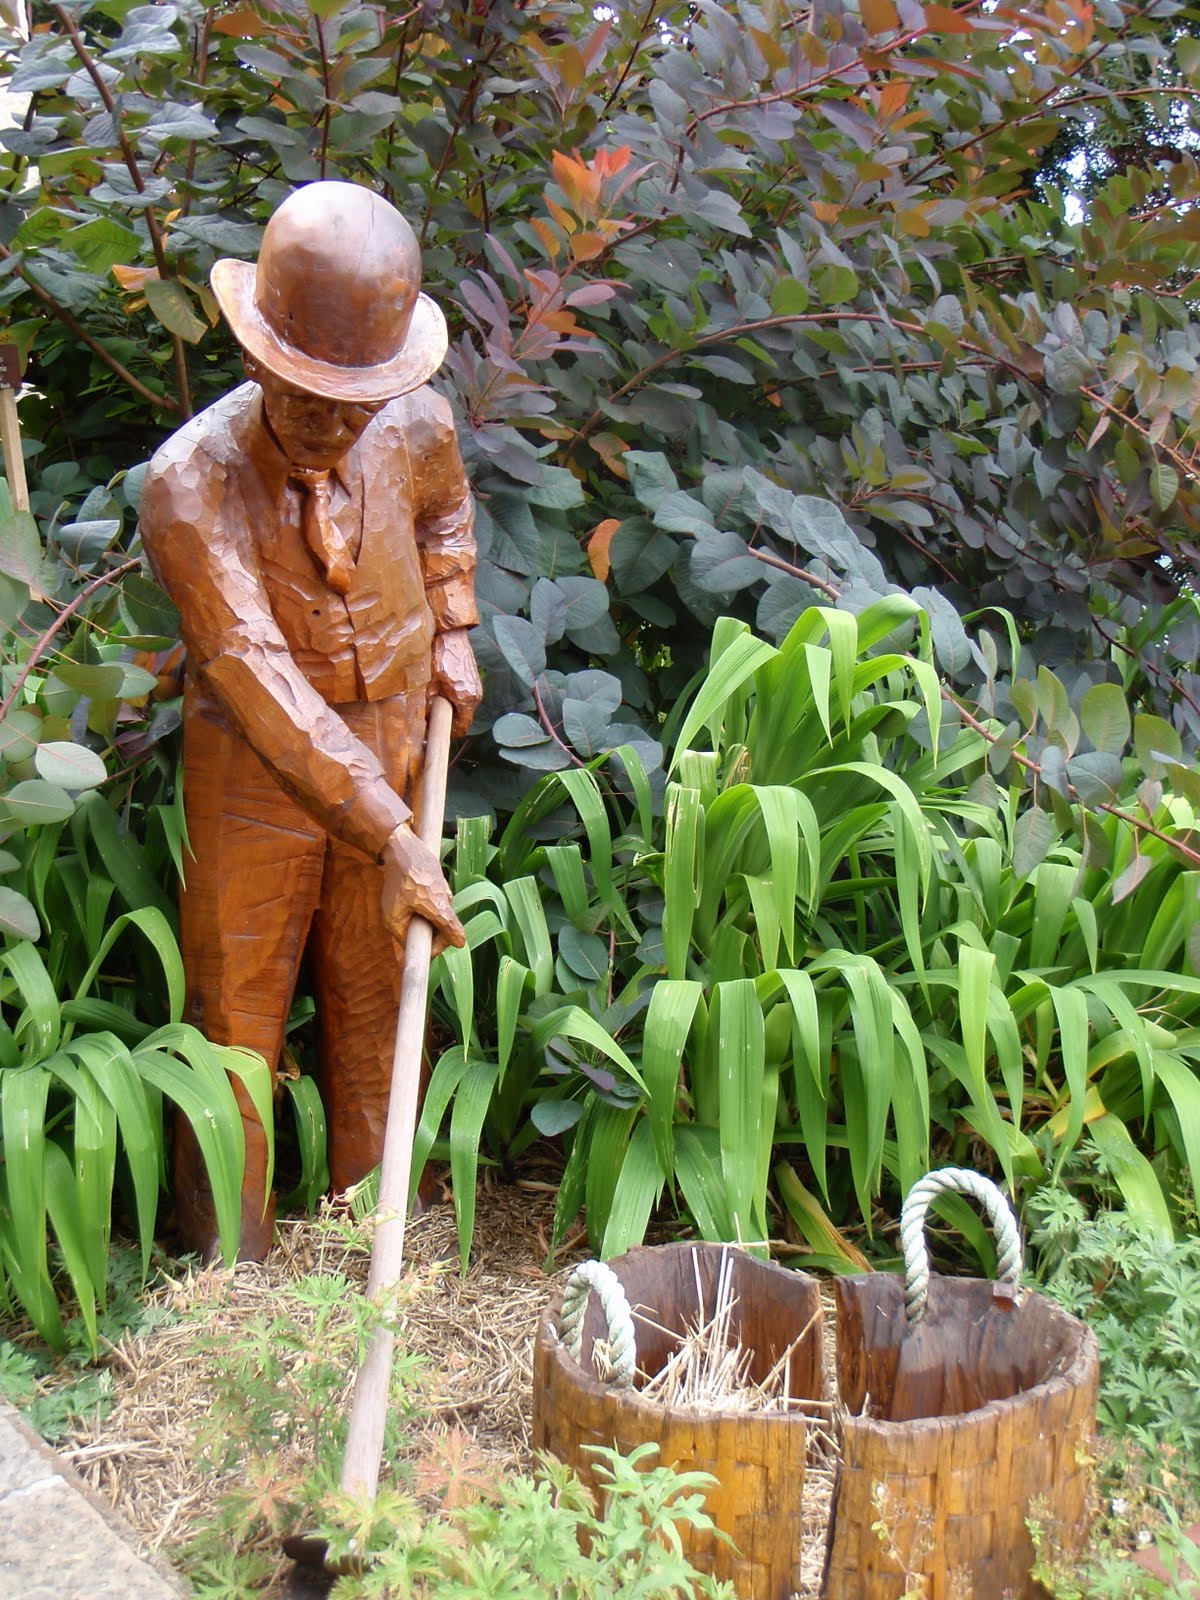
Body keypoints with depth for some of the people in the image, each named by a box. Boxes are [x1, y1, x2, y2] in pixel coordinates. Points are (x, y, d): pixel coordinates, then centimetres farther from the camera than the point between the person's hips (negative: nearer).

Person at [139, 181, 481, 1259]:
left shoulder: (415, 427, -13)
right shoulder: (189, 484, -27)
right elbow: (259, 679, -32)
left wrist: (453, 630, 5)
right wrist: (392, 838, -36)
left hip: (390, 751, 3)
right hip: (254, 777, -3)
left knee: (376, 1008, 17)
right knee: (235, 1020, 10)